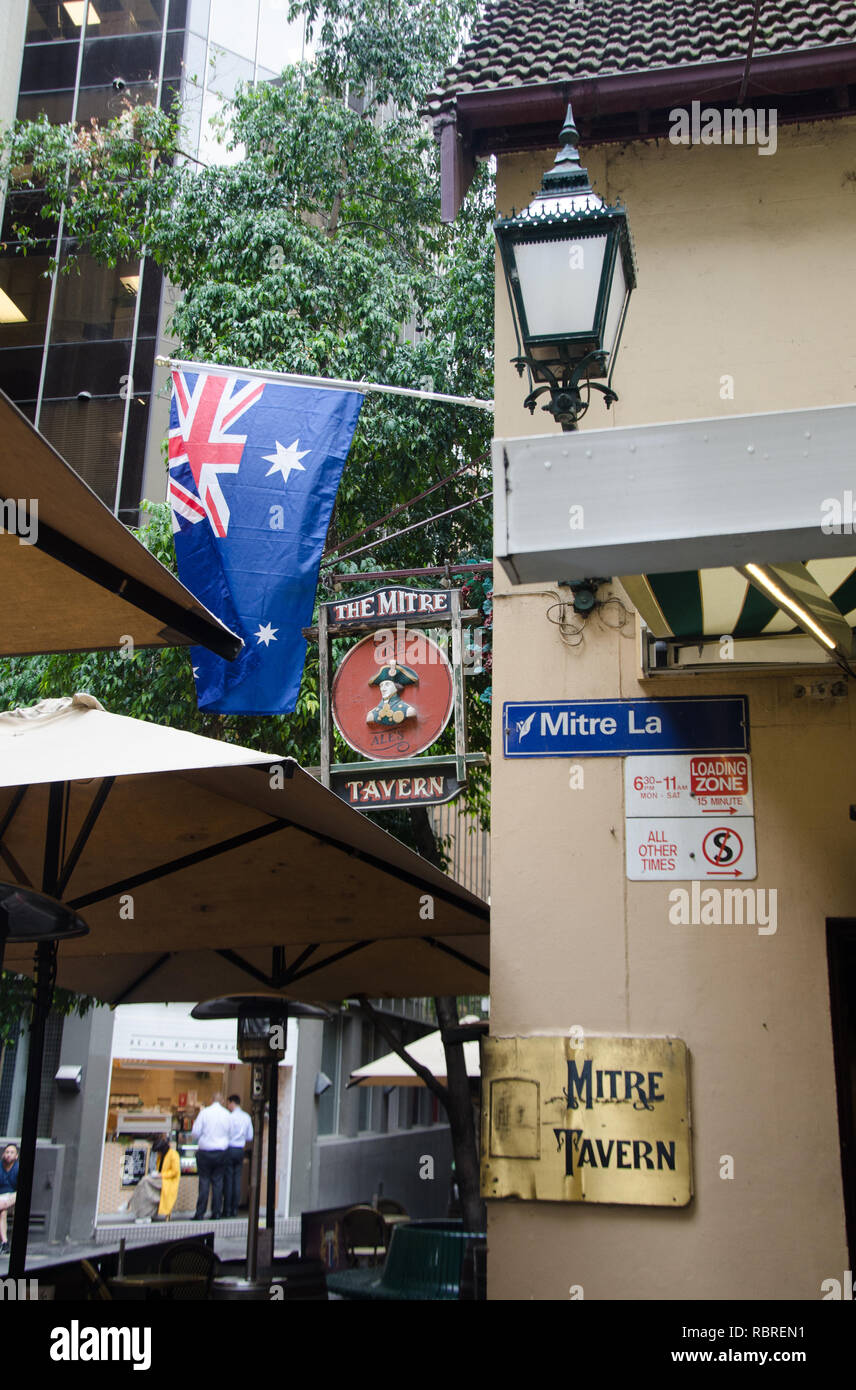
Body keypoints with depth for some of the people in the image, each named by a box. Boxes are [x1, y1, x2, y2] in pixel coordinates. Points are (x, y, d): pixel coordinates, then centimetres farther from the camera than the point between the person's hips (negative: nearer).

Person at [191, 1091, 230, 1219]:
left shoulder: (204, 1112, -7)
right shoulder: (227, 1114, 1)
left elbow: (195, 1133, -7)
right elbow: (230, 1133, 7)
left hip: (205, 1152, -2)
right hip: (221, 1152, 2)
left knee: (204, 1182, 1)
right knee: (218, 1182, 8)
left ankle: (200, 1214, 1)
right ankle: (216, 1213, 8)